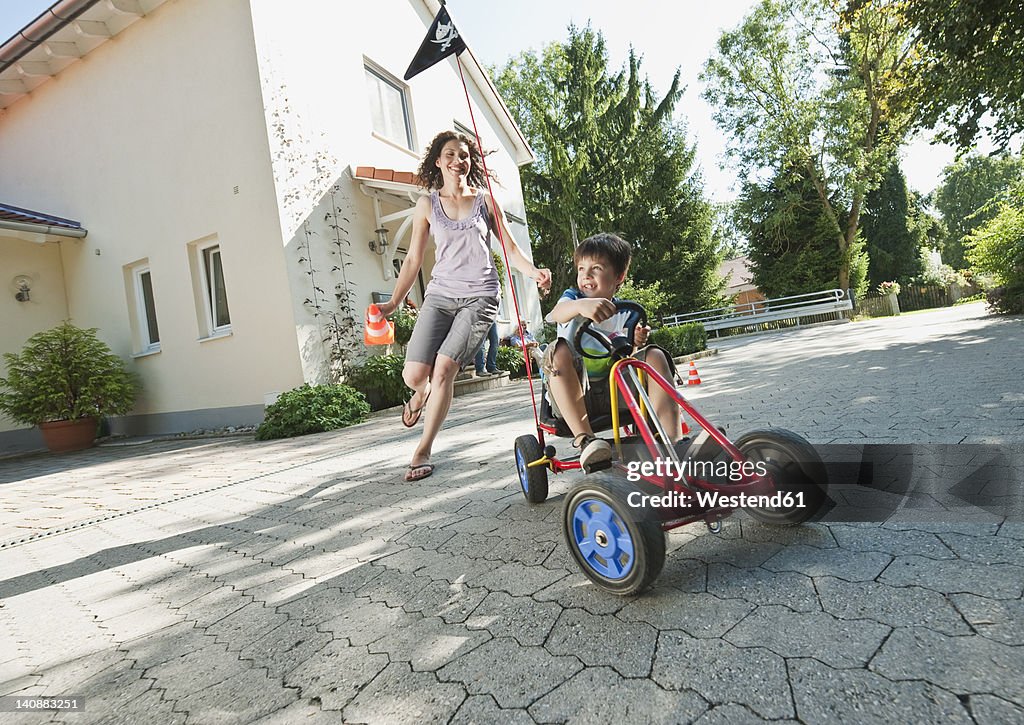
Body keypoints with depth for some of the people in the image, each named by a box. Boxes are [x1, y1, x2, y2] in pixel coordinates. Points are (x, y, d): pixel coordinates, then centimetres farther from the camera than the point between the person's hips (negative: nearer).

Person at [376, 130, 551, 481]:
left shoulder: (485, 200, 10)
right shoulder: (427, 205, 11)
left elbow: (511, 248, 9)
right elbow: (413, 260, 13)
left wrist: (534, 272, -10)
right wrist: (393, 302, 6)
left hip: (480, 297, -1)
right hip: (440, 295, 2)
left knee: (443, 369, -16)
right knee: (414, 375, -12)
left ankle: (423, 450, 0)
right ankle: (423, 393, 29)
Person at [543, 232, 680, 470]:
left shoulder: (625, 313, 11)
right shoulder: (574, 297, 1)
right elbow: (558, 313, -25)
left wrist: (636, 343, -16)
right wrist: (581, 305, -49)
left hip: (612, 392, 3)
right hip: (573, 394, -2)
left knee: (655, 355, -15)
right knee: (560, 349, -31)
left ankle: (672, 442, -21)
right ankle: (585, 439, -34)